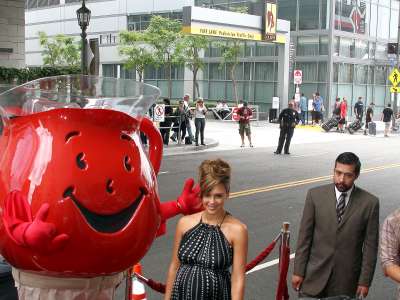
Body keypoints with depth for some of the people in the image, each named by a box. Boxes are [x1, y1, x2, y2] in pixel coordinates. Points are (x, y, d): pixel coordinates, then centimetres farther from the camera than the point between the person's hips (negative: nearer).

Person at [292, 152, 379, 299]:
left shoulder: (369, 203, -6)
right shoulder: (315, 195, -4)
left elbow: (370, 245, -2)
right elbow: (304, 235, -1)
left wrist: (365, 281, -3)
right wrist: (298, 271, -1)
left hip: (346, 278, 0)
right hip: (315, 274, 1)